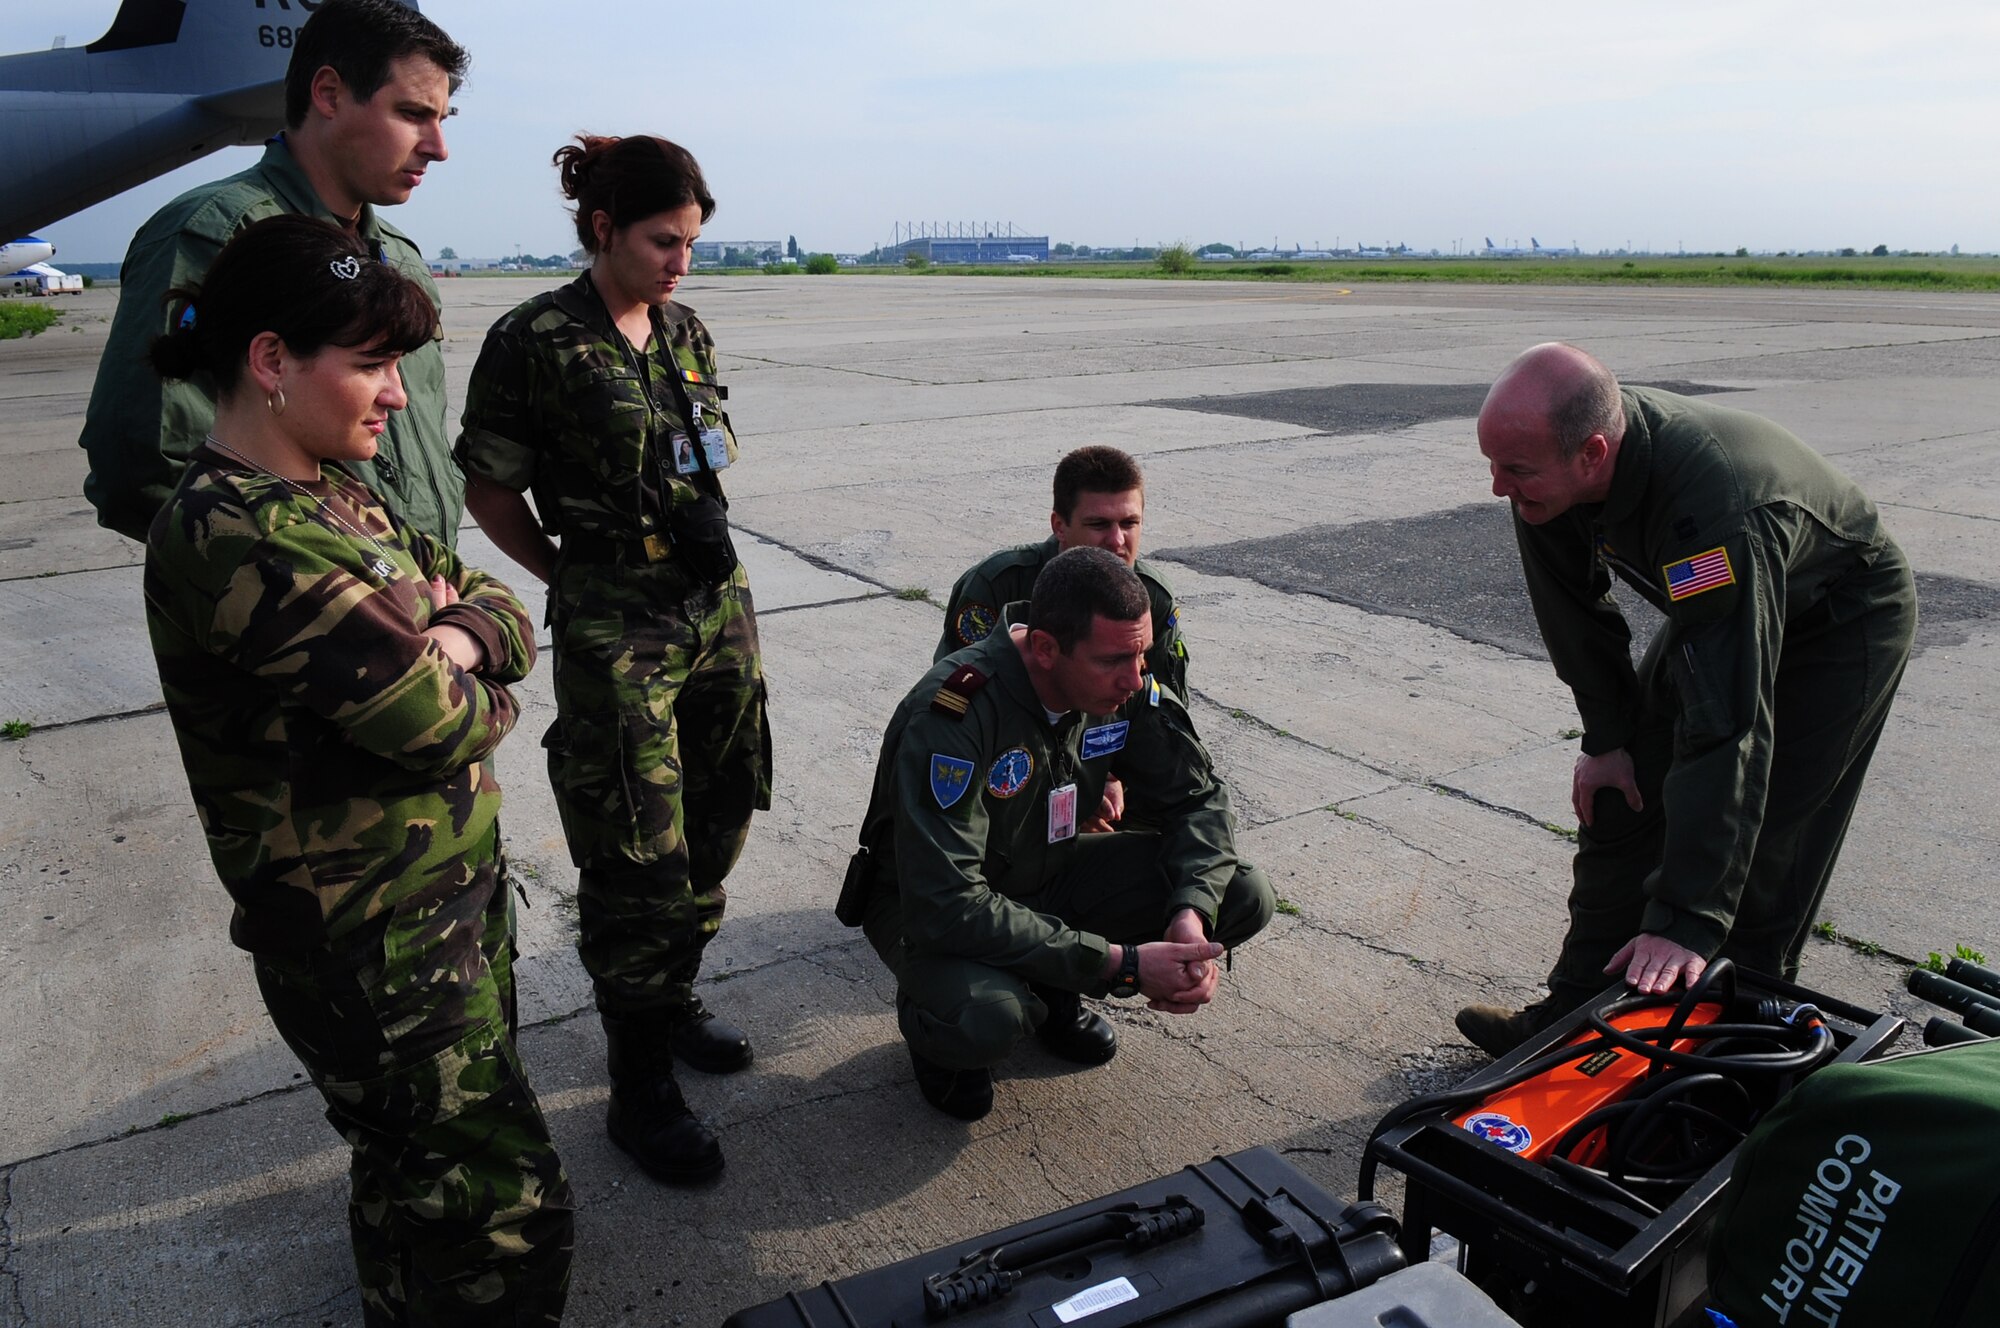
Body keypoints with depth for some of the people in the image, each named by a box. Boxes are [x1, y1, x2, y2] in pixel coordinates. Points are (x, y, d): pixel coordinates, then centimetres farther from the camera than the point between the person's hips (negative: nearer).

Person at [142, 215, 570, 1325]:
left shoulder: (329, 494, 6)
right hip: (374, 941, -9)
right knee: (506, 1218, 3)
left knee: (417, 1170, 28)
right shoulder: (241, 538, -27)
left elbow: (501, 609, 6)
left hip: (451, 891, 10)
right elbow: (439, 726, -28)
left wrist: (453, 640, -17)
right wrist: (467, 695, -5)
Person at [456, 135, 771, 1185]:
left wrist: (703, 524, 0)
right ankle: (638, 1090, 14)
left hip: (717, 606, 7)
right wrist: (576, 578, -3)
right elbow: (490, 491, -3)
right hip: (613, 631, -6)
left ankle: (670, 1004, 37)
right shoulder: (537, 342, -10)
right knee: (639, 858, -1)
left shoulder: (687, 332, 8)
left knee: (717, 824, 15)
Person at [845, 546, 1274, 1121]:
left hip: (1047, 875, 6)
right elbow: (948, 906, -37)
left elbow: (1197, 798, -3)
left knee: (1244, 896, -11)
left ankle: (1054, 992, 9)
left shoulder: (1123, 684, -15)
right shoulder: (953, 715, -34)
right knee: (987, 1020, -39)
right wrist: (1122, 964, -35)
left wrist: (1193, 916, -23)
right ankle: (933, 1017, 1)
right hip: (929, 907, -6)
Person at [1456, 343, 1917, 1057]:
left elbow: (1725, 726, -46)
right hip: (1710, 606, 7)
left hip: (1838, 627, -7)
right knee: (1619, 802, 4)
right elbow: (1576, 608, -5)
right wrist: (1606, 736, -4)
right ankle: (1576, 1013, 14)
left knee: (1758, 858, -10)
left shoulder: (1718, 514, -45)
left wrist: (1685, 922, -46)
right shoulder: (1552, 461, -24)